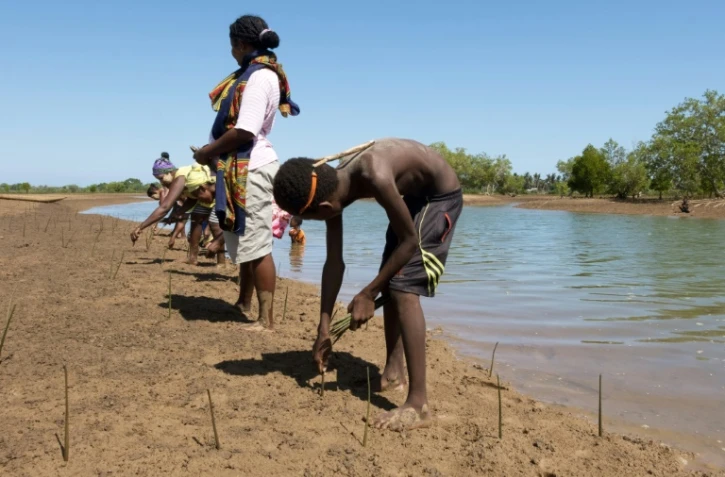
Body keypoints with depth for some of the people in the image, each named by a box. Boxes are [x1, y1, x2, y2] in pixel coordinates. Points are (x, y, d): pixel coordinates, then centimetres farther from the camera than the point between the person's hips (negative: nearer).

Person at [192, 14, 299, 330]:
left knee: (256, 245, -7)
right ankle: (244, 305, 32)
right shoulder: (254, 73, 17)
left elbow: (244, 131, -22)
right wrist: (213, 151, 7)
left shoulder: (260, 77, -14)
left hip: (251, 168, -10)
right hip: (241, 168, 10)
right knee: (245, 242, 18)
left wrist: (208, 152, -10)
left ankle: (266, 320, -1)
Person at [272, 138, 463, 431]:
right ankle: (394, 372, 27)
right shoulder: (333, 188, -12)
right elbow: (334, 262, -7)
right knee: (388, 286, 11)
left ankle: (418, 404, -17)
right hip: (413, 196, 8)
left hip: (441, 196, -8)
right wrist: (324, 327, -6)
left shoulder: (375, 178, -38)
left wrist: (368, 293, -21)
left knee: (404, 288, -18)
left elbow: (409, 241, -26)